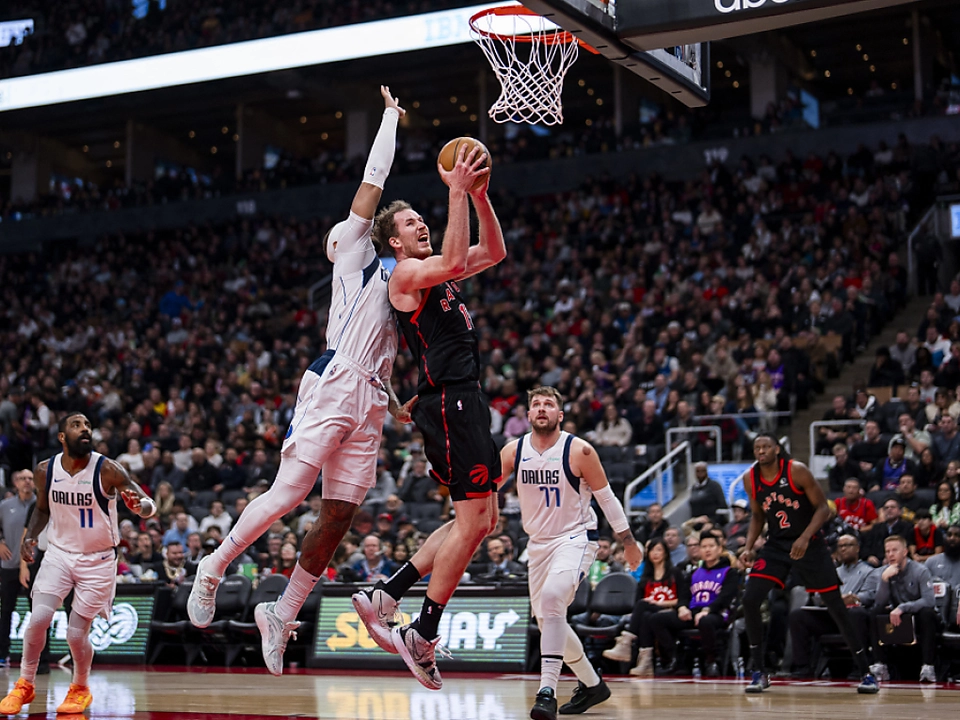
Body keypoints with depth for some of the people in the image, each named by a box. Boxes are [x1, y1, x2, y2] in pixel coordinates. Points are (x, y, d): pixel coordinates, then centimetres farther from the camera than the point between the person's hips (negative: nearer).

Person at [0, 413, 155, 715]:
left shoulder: (107, 470, -17)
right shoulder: (45, 471, -6)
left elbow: (149, 505, -16)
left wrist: (140, 506, -39)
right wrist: (29, 537, -4)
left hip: (98, 560, -2)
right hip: (59, 553, 3)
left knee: (76, 634, -4)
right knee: (38, 618, -15)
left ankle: (81, 689, 24)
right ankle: (25, 686, 6)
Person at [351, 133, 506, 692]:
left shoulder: (435, 274, 21)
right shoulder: (407, 273, -6)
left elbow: (495, 252, 24)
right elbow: (455, 261, -25)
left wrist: (480, 196, 12)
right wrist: (456, 193, -21)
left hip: (466, 402, 10)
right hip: (448, 401, -10)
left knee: (482, 520, 11)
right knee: (473, 520, -11)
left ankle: (384, 597, 12)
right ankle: (423, 637, -4)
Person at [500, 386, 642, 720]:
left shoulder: (579, 451, -13)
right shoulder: (513, 451, -3)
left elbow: (606, 496, -3)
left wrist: (629, 542, 1)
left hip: (576, 538, -6)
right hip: (538, 543, 6)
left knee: (552, 597, -30)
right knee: (546, 619, 12)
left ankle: (547, 690, -31)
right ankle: (592, 685, 34)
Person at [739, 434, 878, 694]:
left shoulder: (797, 471, -17)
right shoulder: (751, 479, -4)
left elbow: (823, 508, -13)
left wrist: (805, 538, -26)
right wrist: (748, 547, -2)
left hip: (809, 544, -4)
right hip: (776, 545, 4)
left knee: (835, 604, -1)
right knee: (750, 599, -12)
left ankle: (865, 671, 11)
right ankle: (758, 672, 0)